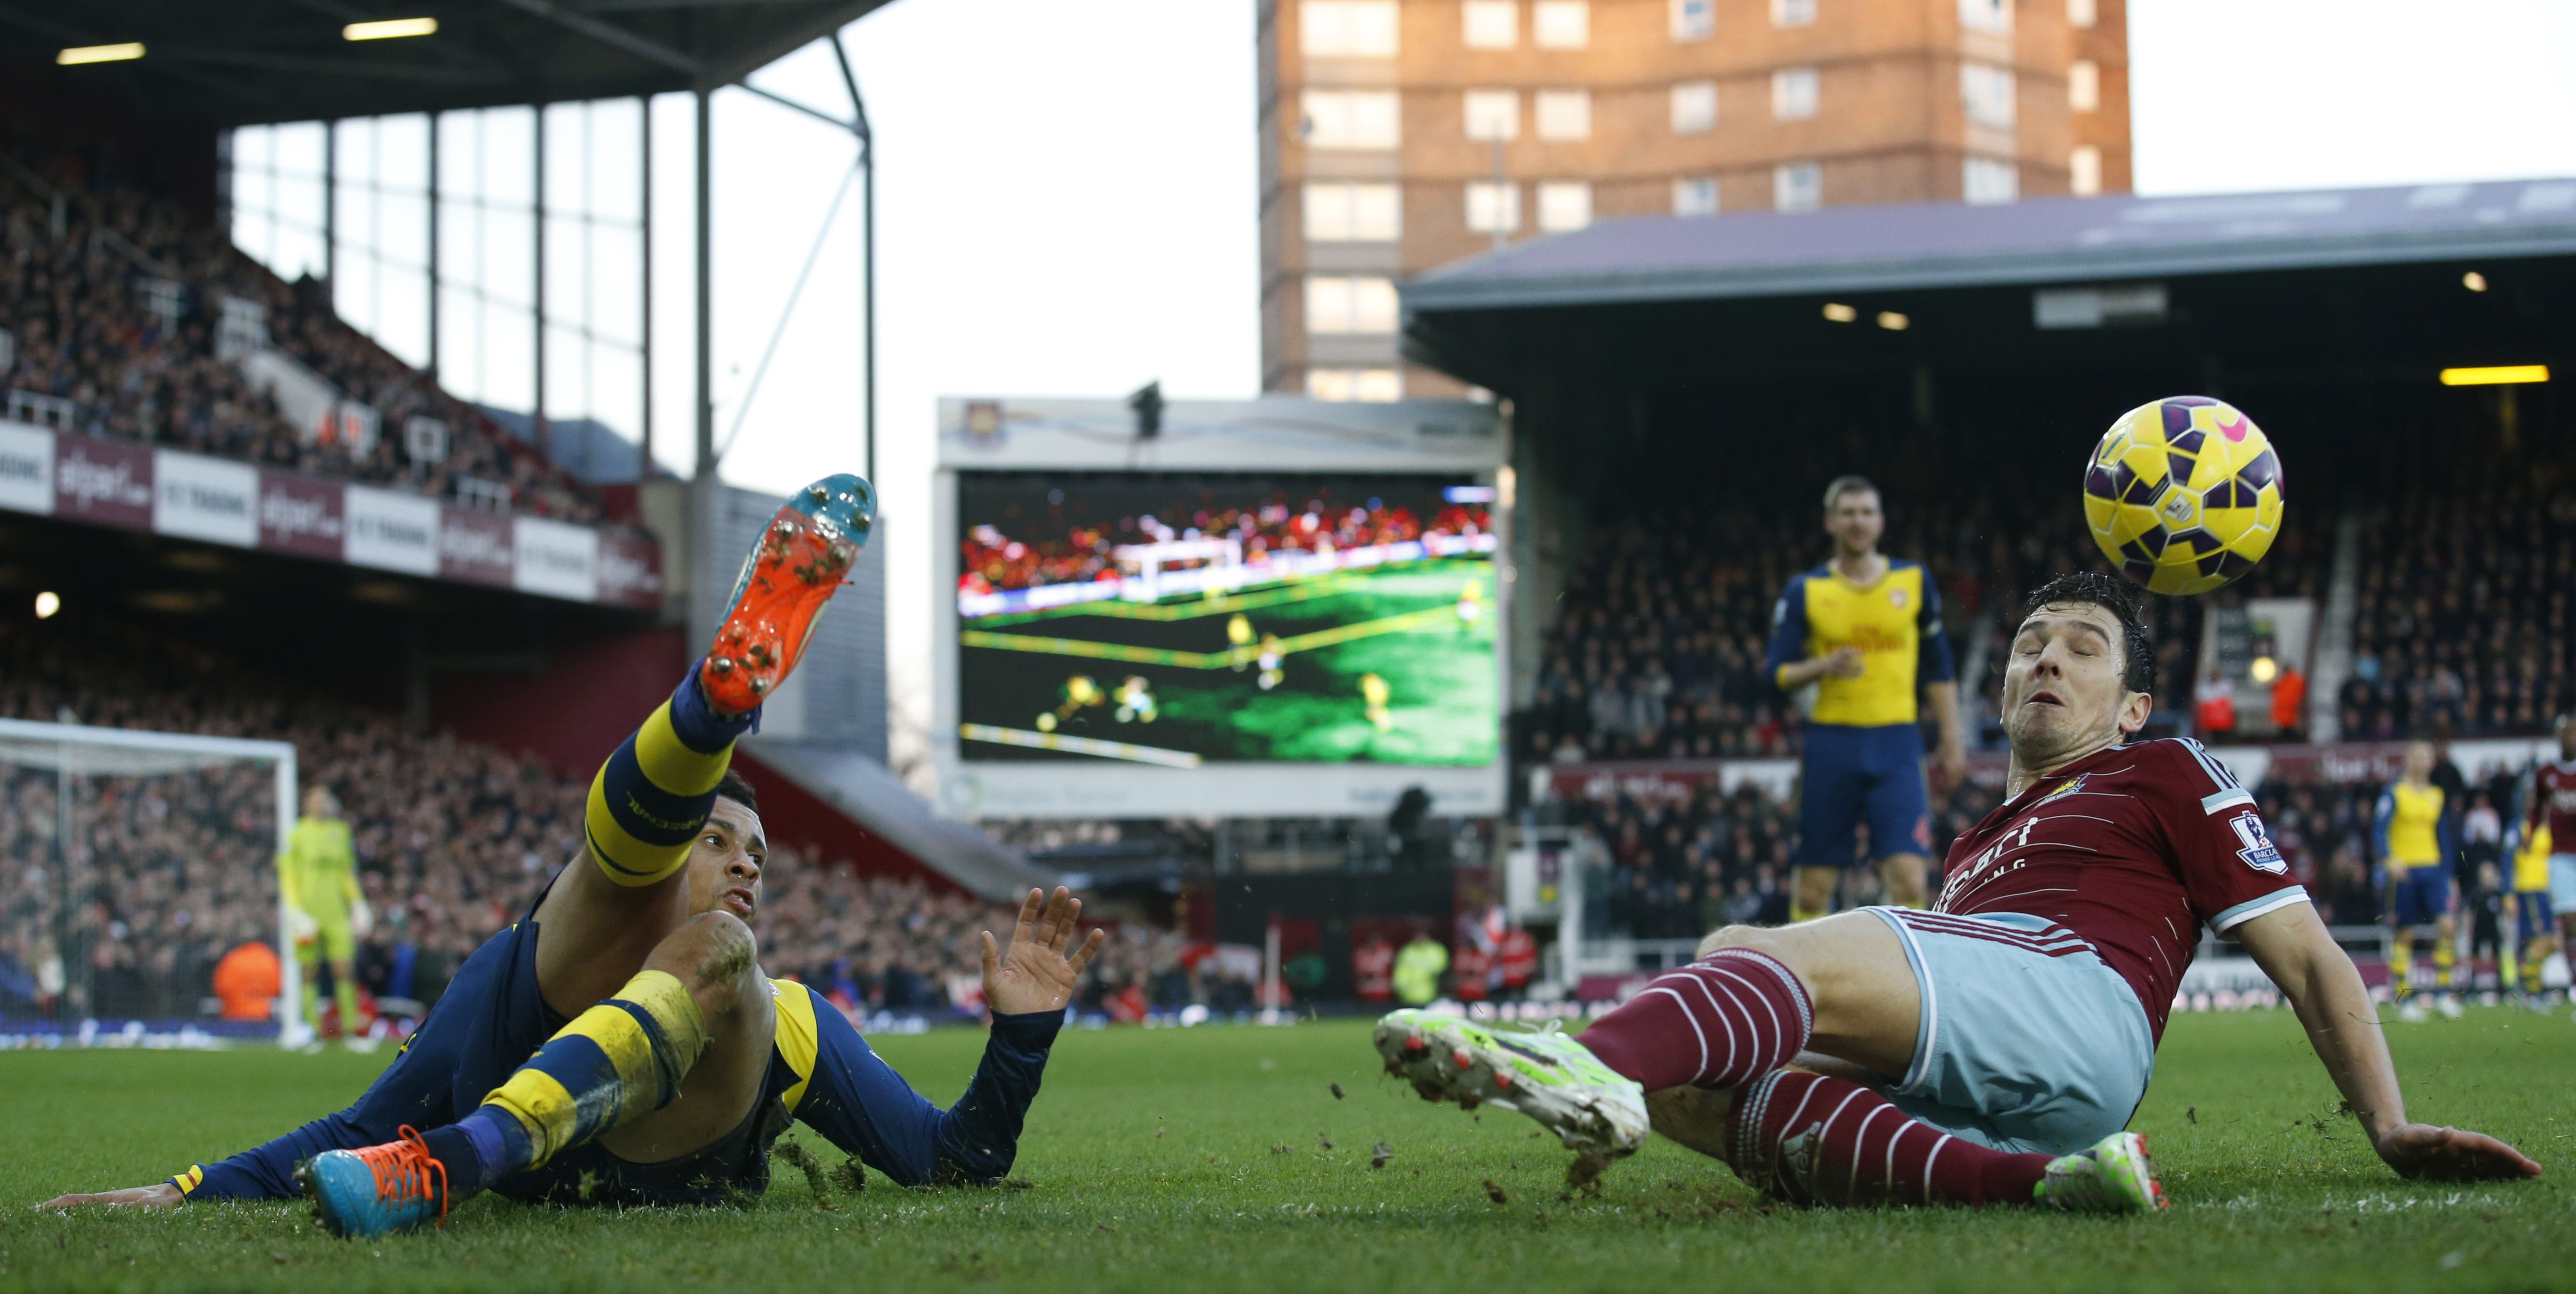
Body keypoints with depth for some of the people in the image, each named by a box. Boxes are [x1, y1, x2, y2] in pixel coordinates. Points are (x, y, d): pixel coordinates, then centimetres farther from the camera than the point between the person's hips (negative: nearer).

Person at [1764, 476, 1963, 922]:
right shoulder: (1805, 592, 4)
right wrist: (1823, 667, -17)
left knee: (1909, 878, -13)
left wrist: (1953, 741, 10)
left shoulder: (1914, 581, 8)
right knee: (1814, 886, 3)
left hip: (1897, 742, 0)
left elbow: (1939, 670, 15)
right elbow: (1778, 675, 2)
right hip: (1832, 742, 0)